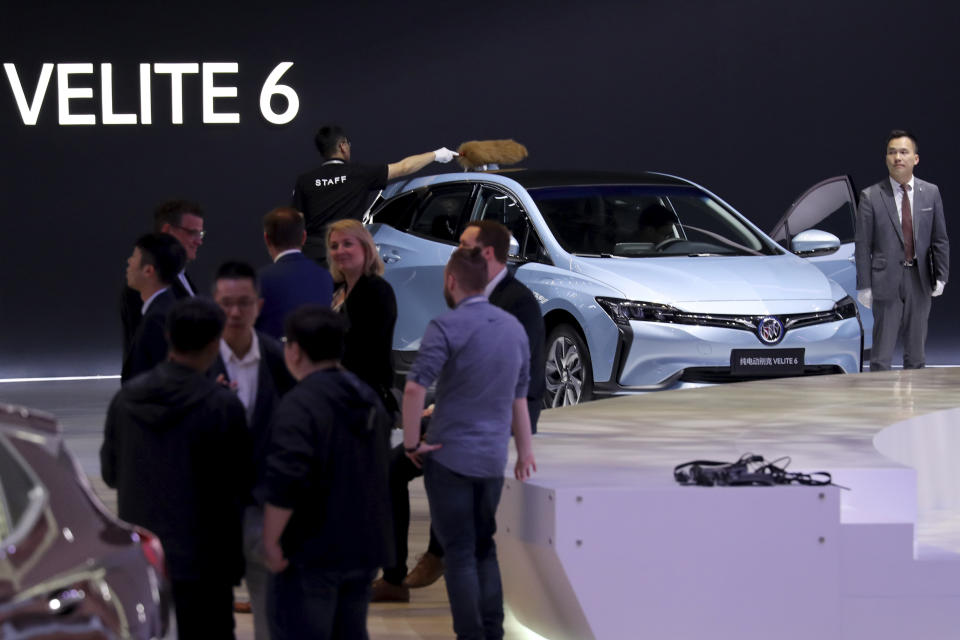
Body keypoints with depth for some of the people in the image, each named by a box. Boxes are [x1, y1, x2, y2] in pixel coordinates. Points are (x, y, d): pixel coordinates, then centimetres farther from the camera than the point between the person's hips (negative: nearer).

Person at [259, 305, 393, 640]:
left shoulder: (299, 405, -18)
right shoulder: (369, 400, 12)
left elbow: (284, 480, -27)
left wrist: (271, 541, -19)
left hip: (312, 552, -8)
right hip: (364, 547, 8)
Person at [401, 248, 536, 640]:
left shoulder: (447, 327, -13)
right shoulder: (514, 328, 7)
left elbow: (415, 388, -24)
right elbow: (519, 397, 13)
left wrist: (411, 443, -13)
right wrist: (525, 451, 18)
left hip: (450, 456, -6)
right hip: (493, 458, 6)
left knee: (460, 552, 1)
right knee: (484, 548, 17)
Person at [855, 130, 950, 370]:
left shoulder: (930, 193, 5)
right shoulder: (870, 197, -3)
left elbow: (940, 239, 8)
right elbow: (862, 245, -3)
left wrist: (941, 276, -1)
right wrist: (863, 286, -8)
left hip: (920, 282, 3)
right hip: (887, 282, -3)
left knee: (916, 352, 11)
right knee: (882, 353, -3)